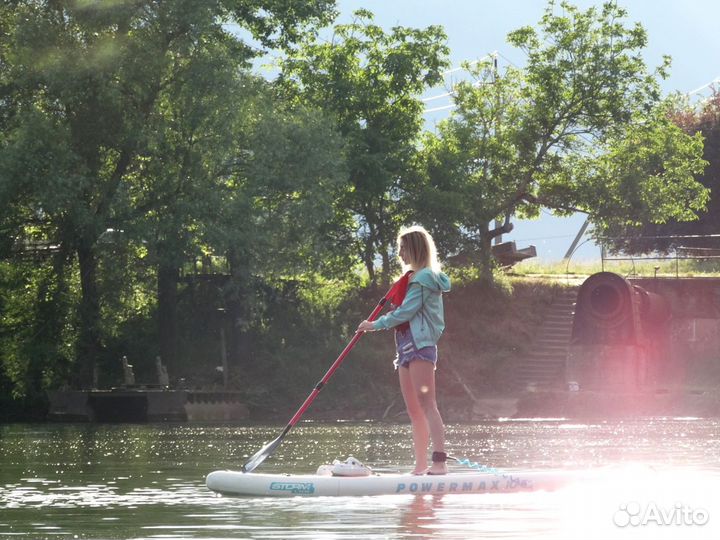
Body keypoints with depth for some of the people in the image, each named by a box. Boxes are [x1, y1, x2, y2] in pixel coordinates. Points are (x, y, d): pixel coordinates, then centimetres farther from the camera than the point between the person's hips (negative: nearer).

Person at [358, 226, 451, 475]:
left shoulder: (425, 277, -7)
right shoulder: (411, 277, 22)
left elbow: (406, 311, -14)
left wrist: (376, 324, -7)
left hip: (421, 344, -10)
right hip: (406, 345, 10)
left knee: (426, 403, -18)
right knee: (414, 410, 6)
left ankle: (439, 462, -26)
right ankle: (421, 466, 6)